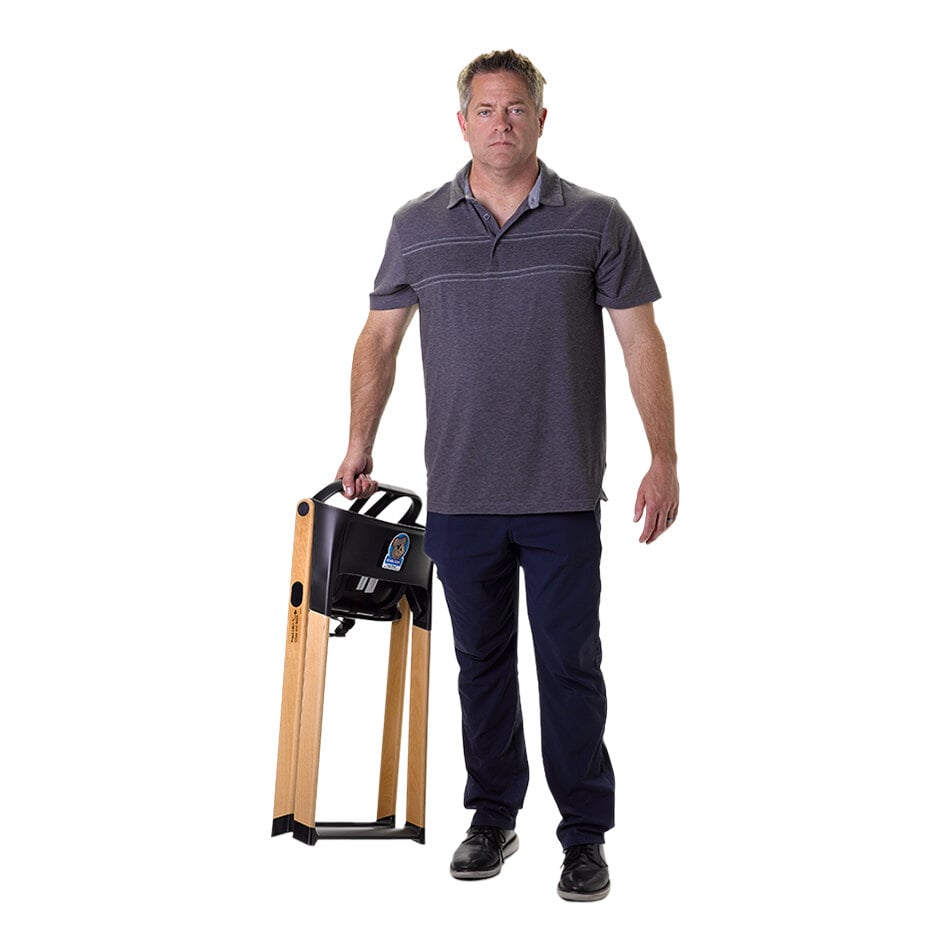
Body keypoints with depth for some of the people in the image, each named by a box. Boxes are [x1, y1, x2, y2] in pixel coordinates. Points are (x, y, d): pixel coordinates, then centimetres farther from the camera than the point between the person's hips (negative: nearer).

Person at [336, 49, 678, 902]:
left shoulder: (596, 221, 0)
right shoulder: (418, 225, 6)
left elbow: (641, 341, -1)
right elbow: (381, 337, 12)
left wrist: (664, 459, -8)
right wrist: (360, 441, 6)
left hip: (563, 495, -2)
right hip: (458, 496, 2)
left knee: (570, 665, 3)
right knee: (482, 661, 13)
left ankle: (585, 835, 18)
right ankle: (493, 818, 29)